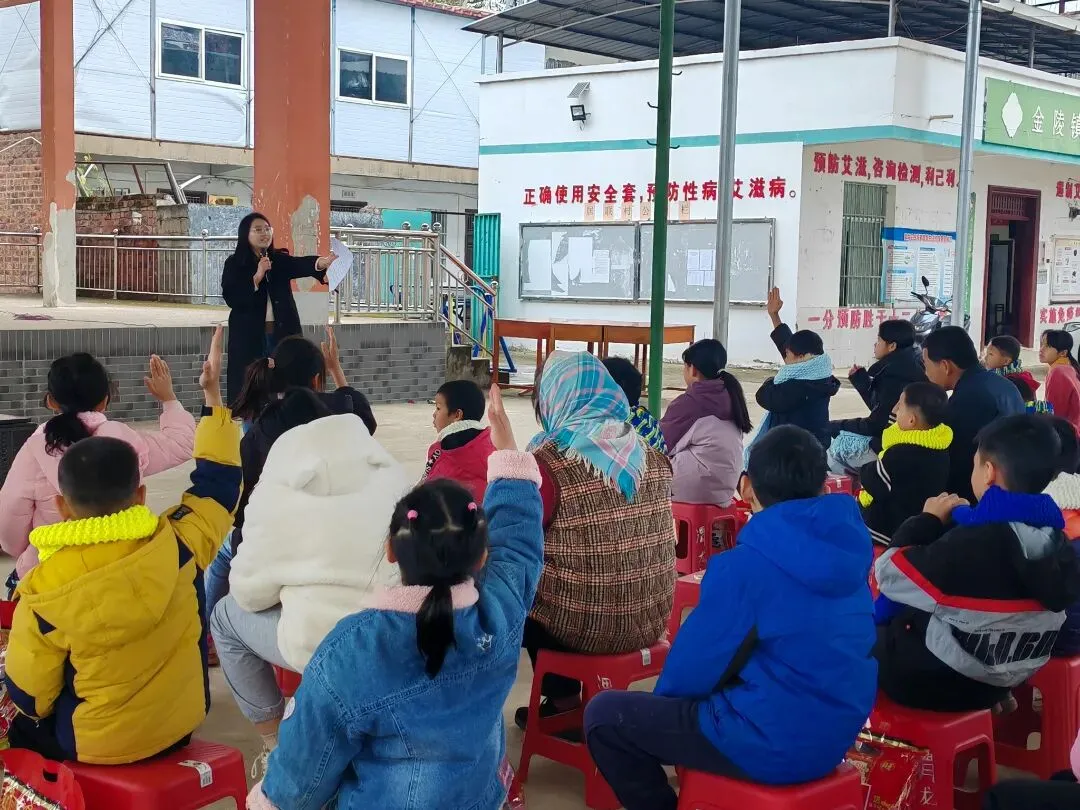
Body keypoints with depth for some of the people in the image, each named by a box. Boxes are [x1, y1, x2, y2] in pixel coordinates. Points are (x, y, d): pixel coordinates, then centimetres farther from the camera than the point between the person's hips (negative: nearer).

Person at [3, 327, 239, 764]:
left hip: (98, 743, -4)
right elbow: (216, 482, 2)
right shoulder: (176, 545, -17)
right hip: (180, 722, 4)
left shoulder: (44, 591, -22)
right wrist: (213, 395, 9)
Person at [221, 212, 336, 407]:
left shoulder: (280, 259, 9)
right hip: (249, 335, -2)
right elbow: (230, 297, -8)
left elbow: (301, 264, -12)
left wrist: (321, 262, -34)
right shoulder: (234, 263, 3)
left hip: (282, 332, 2)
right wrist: (257, 277, -15)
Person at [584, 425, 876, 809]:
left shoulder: (746, 562, -20)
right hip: (839, 732, 8)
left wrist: (663, 693, 11)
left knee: (604, 713, 5)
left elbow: (693, 667, -12)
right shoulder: (846, 541, 0)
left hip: (774, 743, -7)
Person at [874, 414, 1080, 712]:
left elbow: (890, 573, -17)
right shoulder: (1055, 541, -8)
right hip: (996, 686, 7)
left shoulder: (972, 544, -30)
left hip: (934, 684, -7)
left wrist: (928, 522, -4)